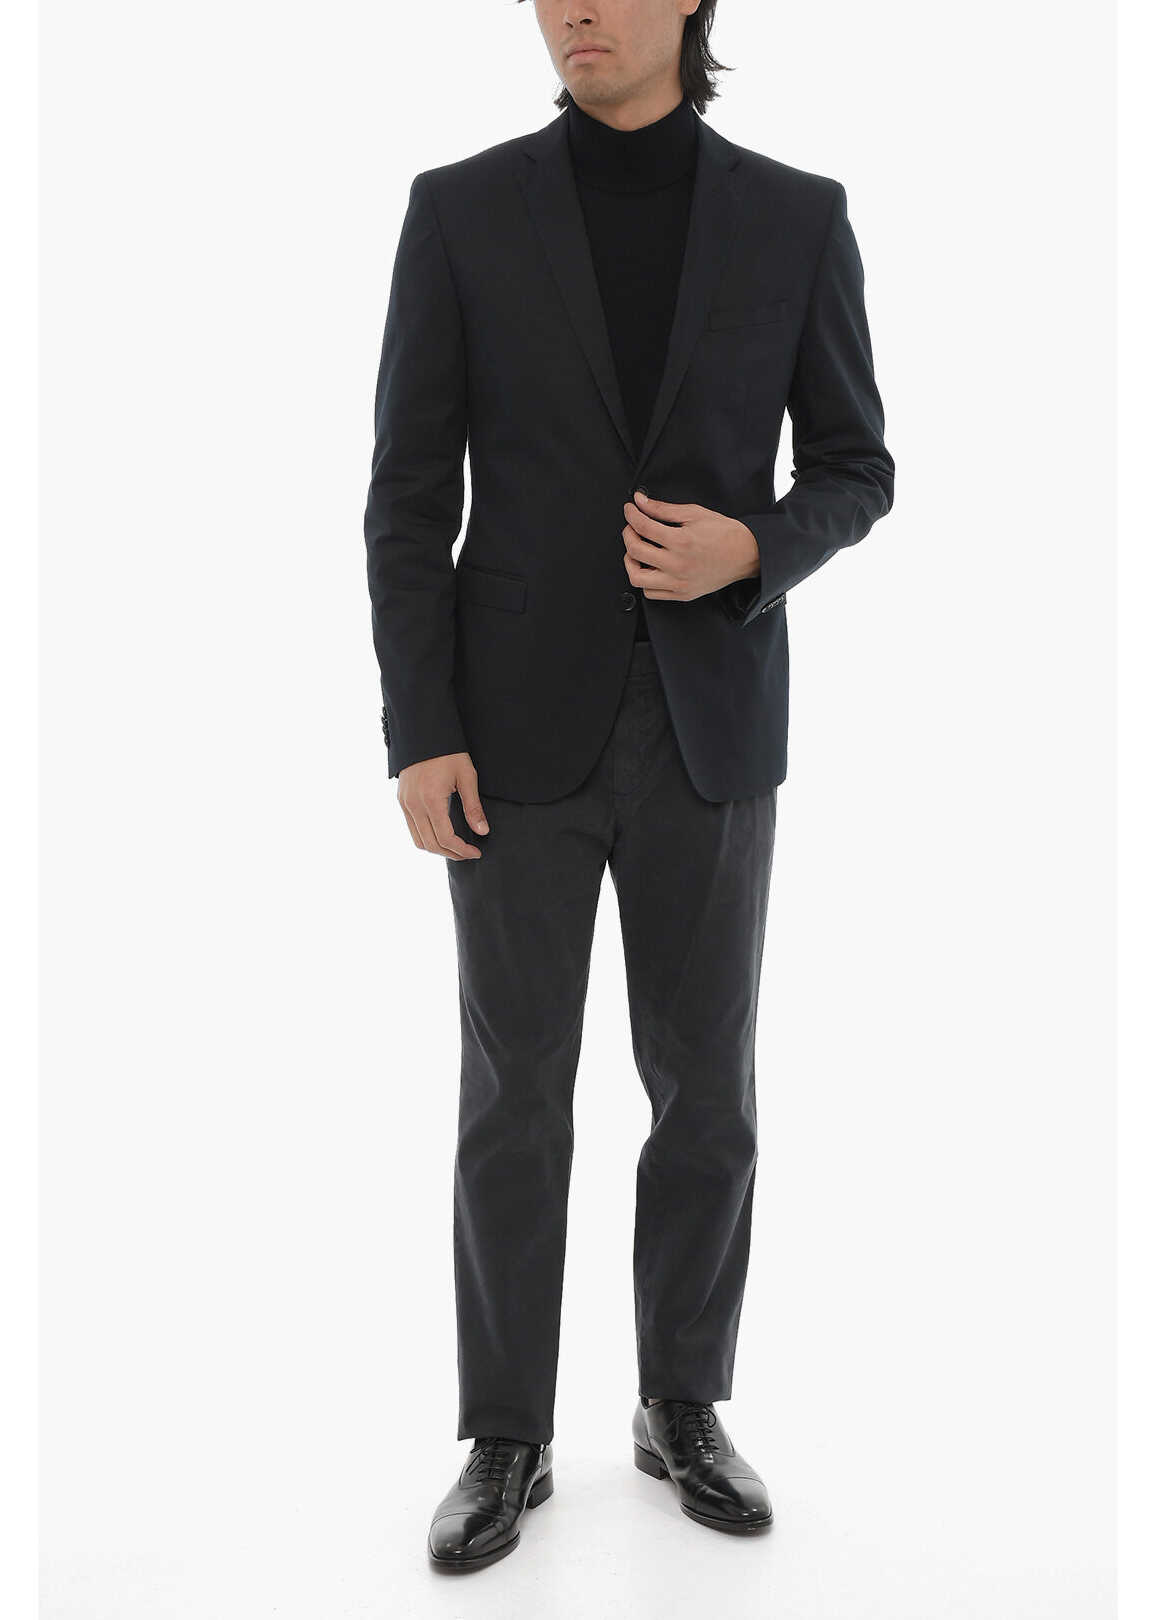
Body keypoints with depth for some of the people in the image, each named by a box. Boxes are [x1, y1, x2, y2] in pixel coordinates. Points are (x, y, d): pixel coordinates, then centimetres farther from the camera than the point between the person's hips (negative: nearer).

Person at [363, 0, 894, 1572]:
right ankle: (508, 1442, 23)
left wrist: (752, 551, -17)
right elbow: (410, 496, -2)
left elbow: (854, 472, 7)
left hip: (711, 727, 1)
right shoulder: (460, 209, -1)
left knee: (705, 1092, 8)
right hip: (525, 726, -1)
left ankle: (683, 1409, 30)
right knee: (514, 1100, 5)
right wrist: (418, 738, -10)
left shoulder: (797, 217, 2)